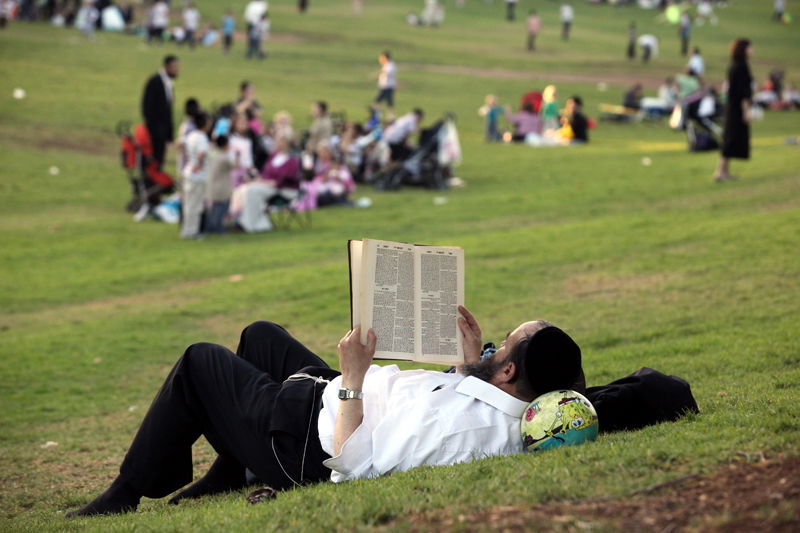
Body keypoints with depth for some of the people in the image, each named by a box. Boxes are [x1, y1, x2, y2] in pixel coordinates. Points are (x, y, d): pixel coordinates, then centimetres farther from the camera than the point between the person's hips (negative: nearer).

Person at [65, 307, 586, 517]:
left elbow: (353, 464, -36)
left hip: (310, 444, -9)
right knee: (259, 334, 28)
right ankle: (224, 481, 38)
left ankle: (126, 497, 19)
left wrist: (353, 377, -33)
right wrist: (473, 358, -1)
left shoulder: (455, 423, -42)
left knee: (200, 361, 6)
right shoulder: (510, 414, -15)